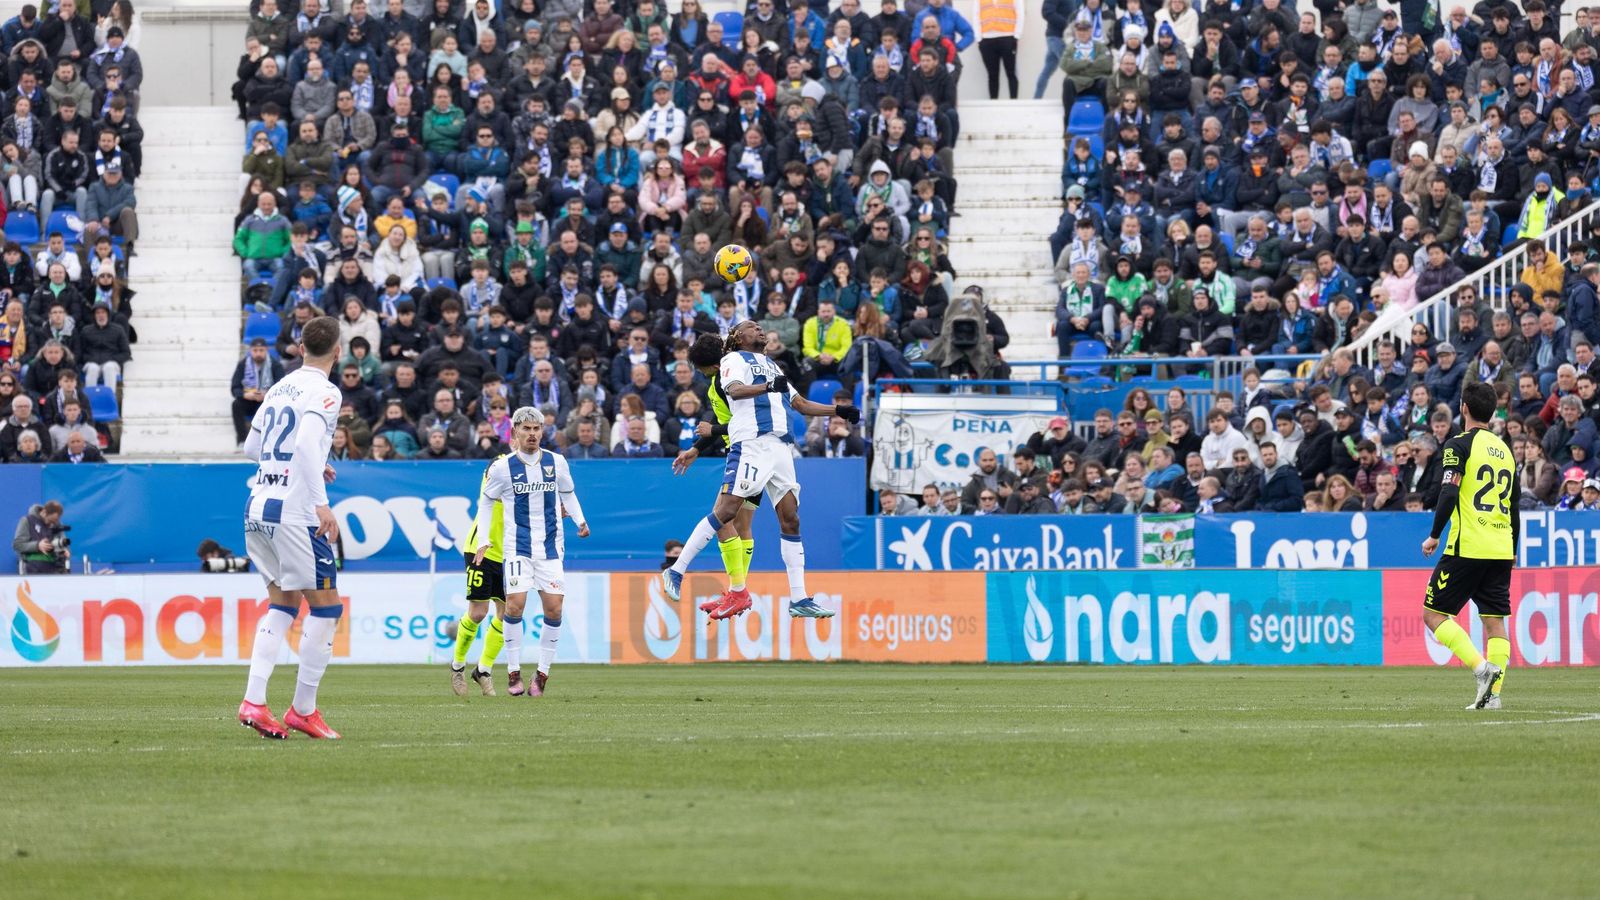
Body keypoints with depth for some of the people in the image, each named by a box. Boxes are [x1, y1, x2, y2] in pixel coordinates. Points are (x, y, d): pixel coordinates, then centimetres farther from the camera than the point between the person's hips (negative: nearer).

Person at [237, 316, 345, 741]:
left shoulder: (280, 387, 14)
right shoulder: (323, 392, -8)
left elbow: (251, 447, 21)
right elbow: (307, 444, -23)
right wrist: (322, 503, -27)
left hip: (257, 509, 8)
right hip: (293, 511, -8)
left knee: (283, 604, 16)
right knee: (325, 606, 2)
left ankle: (254, 701, 5)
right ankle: (304, 710, 3)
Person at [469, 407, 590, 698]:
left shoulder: (556, 463, 3)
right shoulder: (502, 467, -3)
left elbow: (568, 494, 18)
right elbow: (486, 502, 8)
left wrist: (580, 520, 1)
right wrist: (483, 541, 1)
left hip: (551, 547, 2)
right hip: (516, 547, -2)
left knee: (554, 608, -5)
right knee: (514, 604, -14)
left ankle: (542, 674, 7)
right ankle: (514, 673, -4)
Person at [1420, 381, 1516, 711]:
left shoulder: (1460, 445, -6)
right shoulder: (1505, 450, 15)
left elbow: (1449, 494, -17)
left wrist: (1434, 535, -7)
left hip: (1467, 547, -6)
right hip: (1501, 550, 6)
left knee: (1434, 613, 0)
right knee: (1494, 621, 7)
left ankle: (1481, 667, -16)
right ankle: (1492, 693, 0)